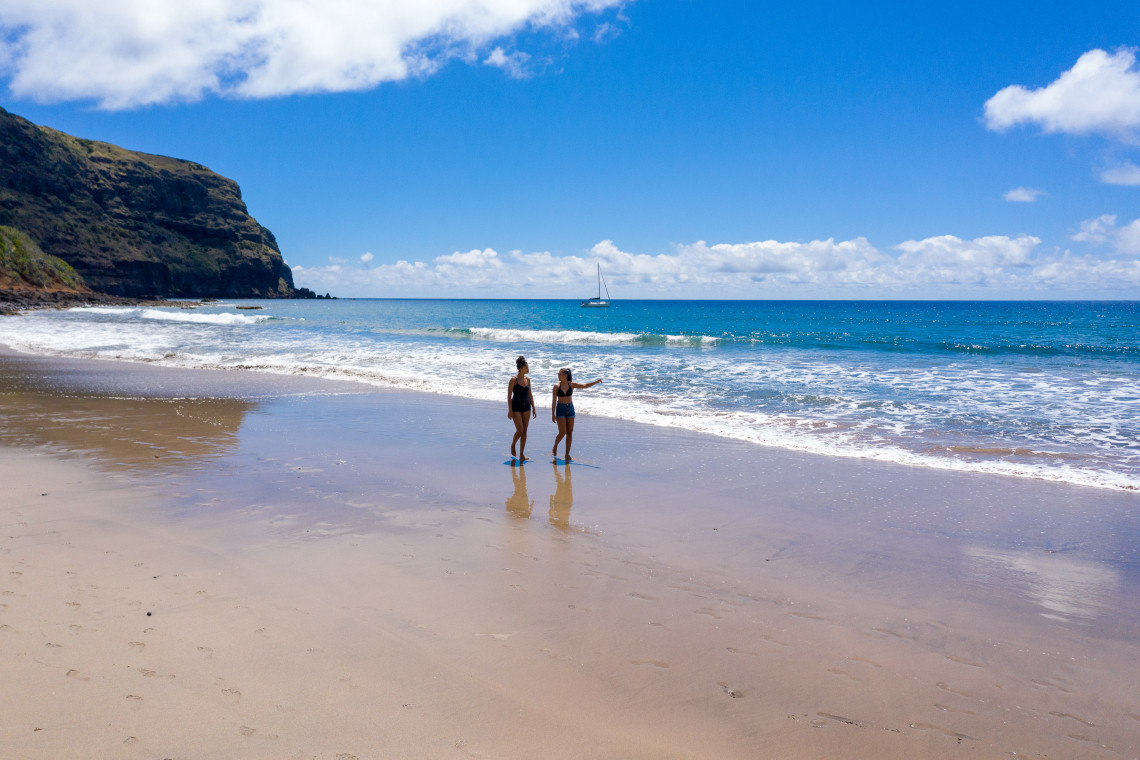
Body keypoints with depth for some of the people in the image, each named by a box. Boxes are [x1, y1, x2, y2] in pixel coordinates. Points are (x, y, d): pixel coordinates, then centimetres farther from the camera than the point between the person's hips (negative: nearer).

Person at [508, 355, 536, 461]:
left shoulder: (527, 379, 7)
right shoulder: (514, 380, -10)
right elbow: (509, 396, -10)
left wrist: (533, 408, 10)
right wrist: (510, 410, -15)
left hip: (526, 407, 6)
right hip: (516, 407, -6)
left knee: (524, 431, 5)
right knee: (520, 430, -11)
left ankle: (521, 454, 11)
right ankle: (513, 445, 19)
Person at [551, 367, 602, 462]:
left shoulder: (572, 385, 1)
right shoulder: (557, 386, -4)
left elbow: (585, 386, -3)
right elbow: (554, 401, -3)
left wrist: (596, 382, -15)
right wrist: (553, 414, -5)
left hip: (570, 409, 3)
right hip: (560, 409, -3)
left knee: (570, 433, 2)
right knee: (562, 432, -8)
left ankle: (567, 454, 10)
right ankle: (555, 448, 19)